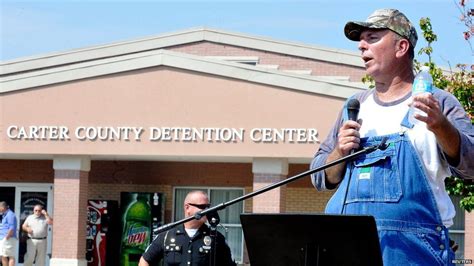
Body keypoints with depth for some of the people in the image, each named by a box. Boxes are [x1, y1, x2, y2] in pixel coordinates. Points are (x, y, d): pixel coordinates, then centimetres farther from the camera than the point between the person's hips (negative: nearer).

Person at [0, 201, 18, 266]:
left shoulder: (10, 215, -10)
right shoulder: (5, 215, 21)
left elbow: (12, 228, -19)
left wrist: (7, 238, -18)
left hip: (8, 239, -10)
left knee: (11, 257, -11)